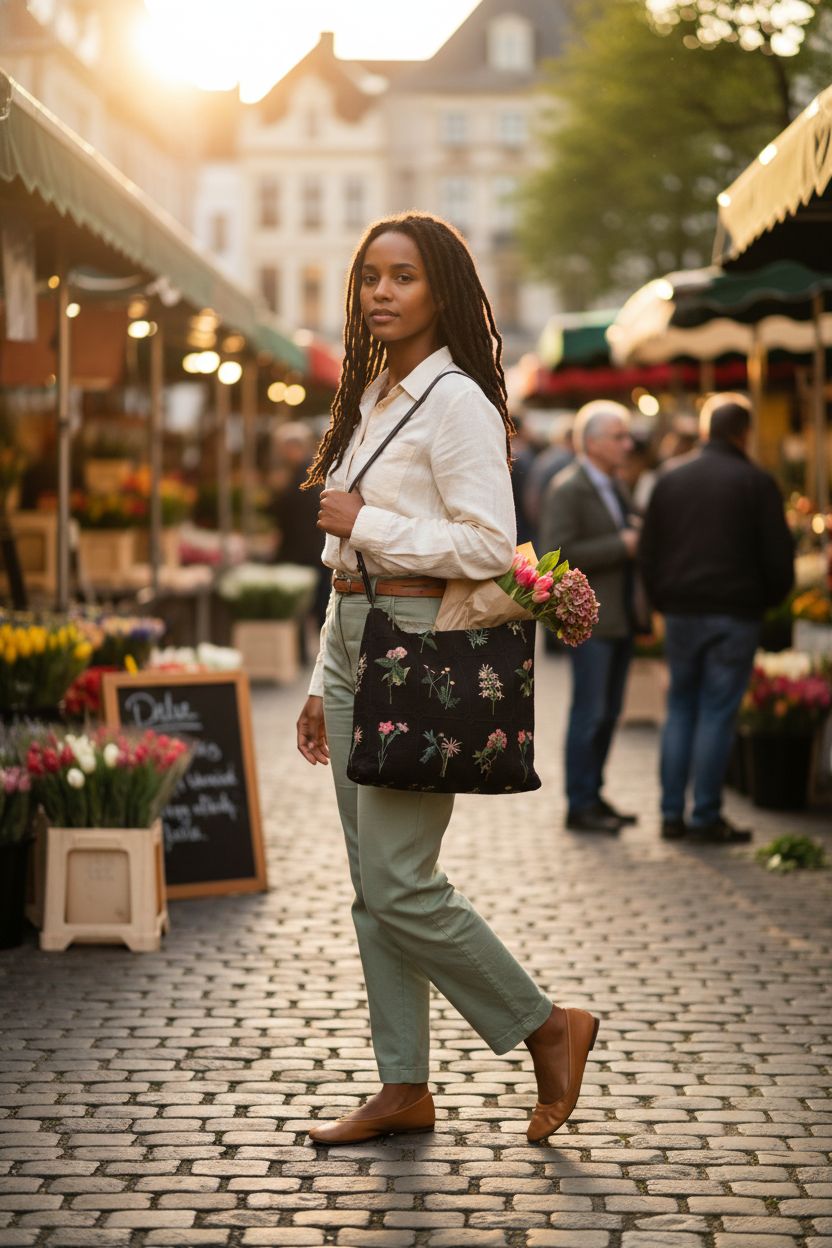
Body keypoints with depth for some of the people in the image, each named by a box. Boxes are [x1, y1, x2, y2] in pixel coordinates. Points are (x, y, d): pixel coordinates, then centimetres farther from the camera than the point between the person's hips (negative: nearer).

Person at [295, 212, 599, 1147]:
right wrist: (324, 683, 18)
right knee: (372, 887, 8)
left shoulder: (455, 401, -10)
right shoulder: (370, 399, 16)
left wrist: (365, 522, -14)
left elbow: (489, 545, -19)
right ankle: (403, 1088, 15)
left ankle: (548, 1028, 6)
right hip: (354, 643, 9)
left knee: (399, 884, -10)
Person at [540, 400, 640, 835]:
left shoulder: (614, 485, 15)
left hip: (619, 617, 9)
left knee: (608, 712, 12)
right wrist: (621, 545, -19)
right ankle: (580, 805, 2)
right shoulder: (567, 489, -12)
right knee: (589, 713, -5)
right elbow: (558, 553, -20)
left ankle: (593, 796, 20)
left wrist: (637, 539, 4)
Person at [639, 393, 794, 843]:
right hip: (735, 612, -4)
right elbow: (778, 554, -5)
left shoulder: (669, 481, 8)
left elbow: (648, 553, 10)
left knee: (680, 709, 12)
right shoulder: (756, 483, -5)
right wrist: (769, 598, 12)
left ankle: (671, 813, 10)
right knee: (717, 712, -1)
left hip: (680, 613, 4)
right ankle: (706, 817, 1)